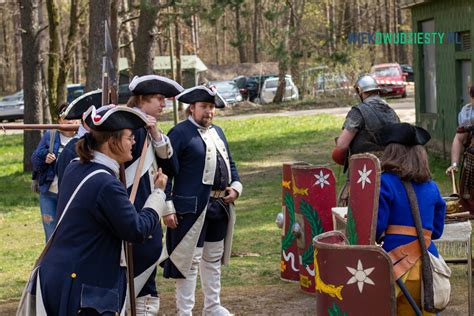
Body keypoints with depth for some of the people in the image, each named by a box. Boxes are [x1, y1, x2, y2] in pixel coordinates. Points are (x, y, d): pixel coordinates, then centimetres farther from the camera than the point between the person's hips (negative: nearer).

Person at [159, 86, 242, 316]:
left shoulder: (217, 132, 15)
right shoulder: (179, 133, -10)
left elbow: (229, 163, 22)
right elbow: (166, 171, -13)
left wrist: (236, 186, 3)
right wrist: (167, 208, -17)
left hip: (220, 207, 8)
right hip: (192, 208, -8)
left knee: (214, 258, 18)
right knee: (189, 260, -1)